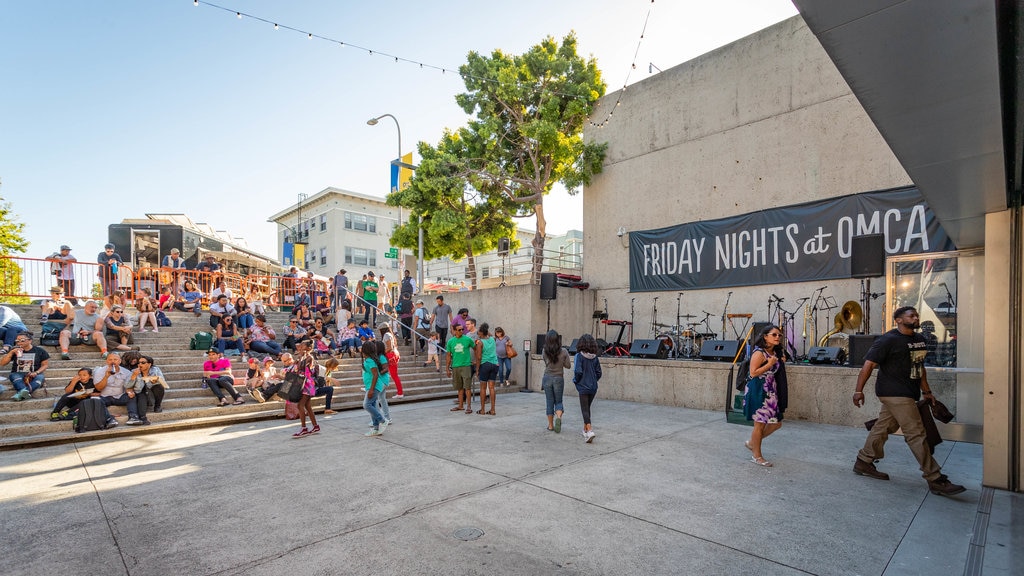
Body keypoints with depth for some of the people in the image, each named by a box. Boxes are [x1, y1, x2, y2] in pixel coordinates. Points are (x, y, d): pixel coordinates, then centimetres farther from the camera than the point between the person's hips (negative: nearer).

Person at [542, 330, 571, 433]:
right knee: (558, 401, 14)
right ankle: (558, 417, -14)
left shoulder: (545, 351, -8)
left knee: (550, 402, 11)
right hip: (559, 378, 0)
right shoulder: (563, 351, -9)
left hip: (547, 378, 0)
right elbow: (568, 365, -2)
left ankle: (550, 425, 14)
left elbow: (546, 363, 4)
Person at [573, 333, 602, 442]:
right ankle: (585, 429, 30)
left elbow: (578, 371, -20)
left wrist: (575, 380, -1)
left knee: (585, 410, -1)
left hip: (583, 387, -5)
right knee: (587, 408, 20)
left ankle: (590, 430, -16)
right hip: (593, 387, 5)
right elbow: (599, 373, 4)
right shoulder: (595, 357, 1)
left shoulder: (579, 356, -14)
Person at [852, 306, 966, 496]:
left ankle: (863, 463, 23)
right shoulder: (888, 340, -13)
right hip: (894, 393, -9)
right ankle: (935, 480, -1)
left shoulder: (920, 339, 13)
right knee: (916, 433, -7)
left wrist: (926, 391, 21)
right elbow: (868, 364, -15)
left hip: (907, 393, 9)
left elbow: (920, 367, 23)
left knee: (883, 428, 13)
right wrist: (859, 390, -17)